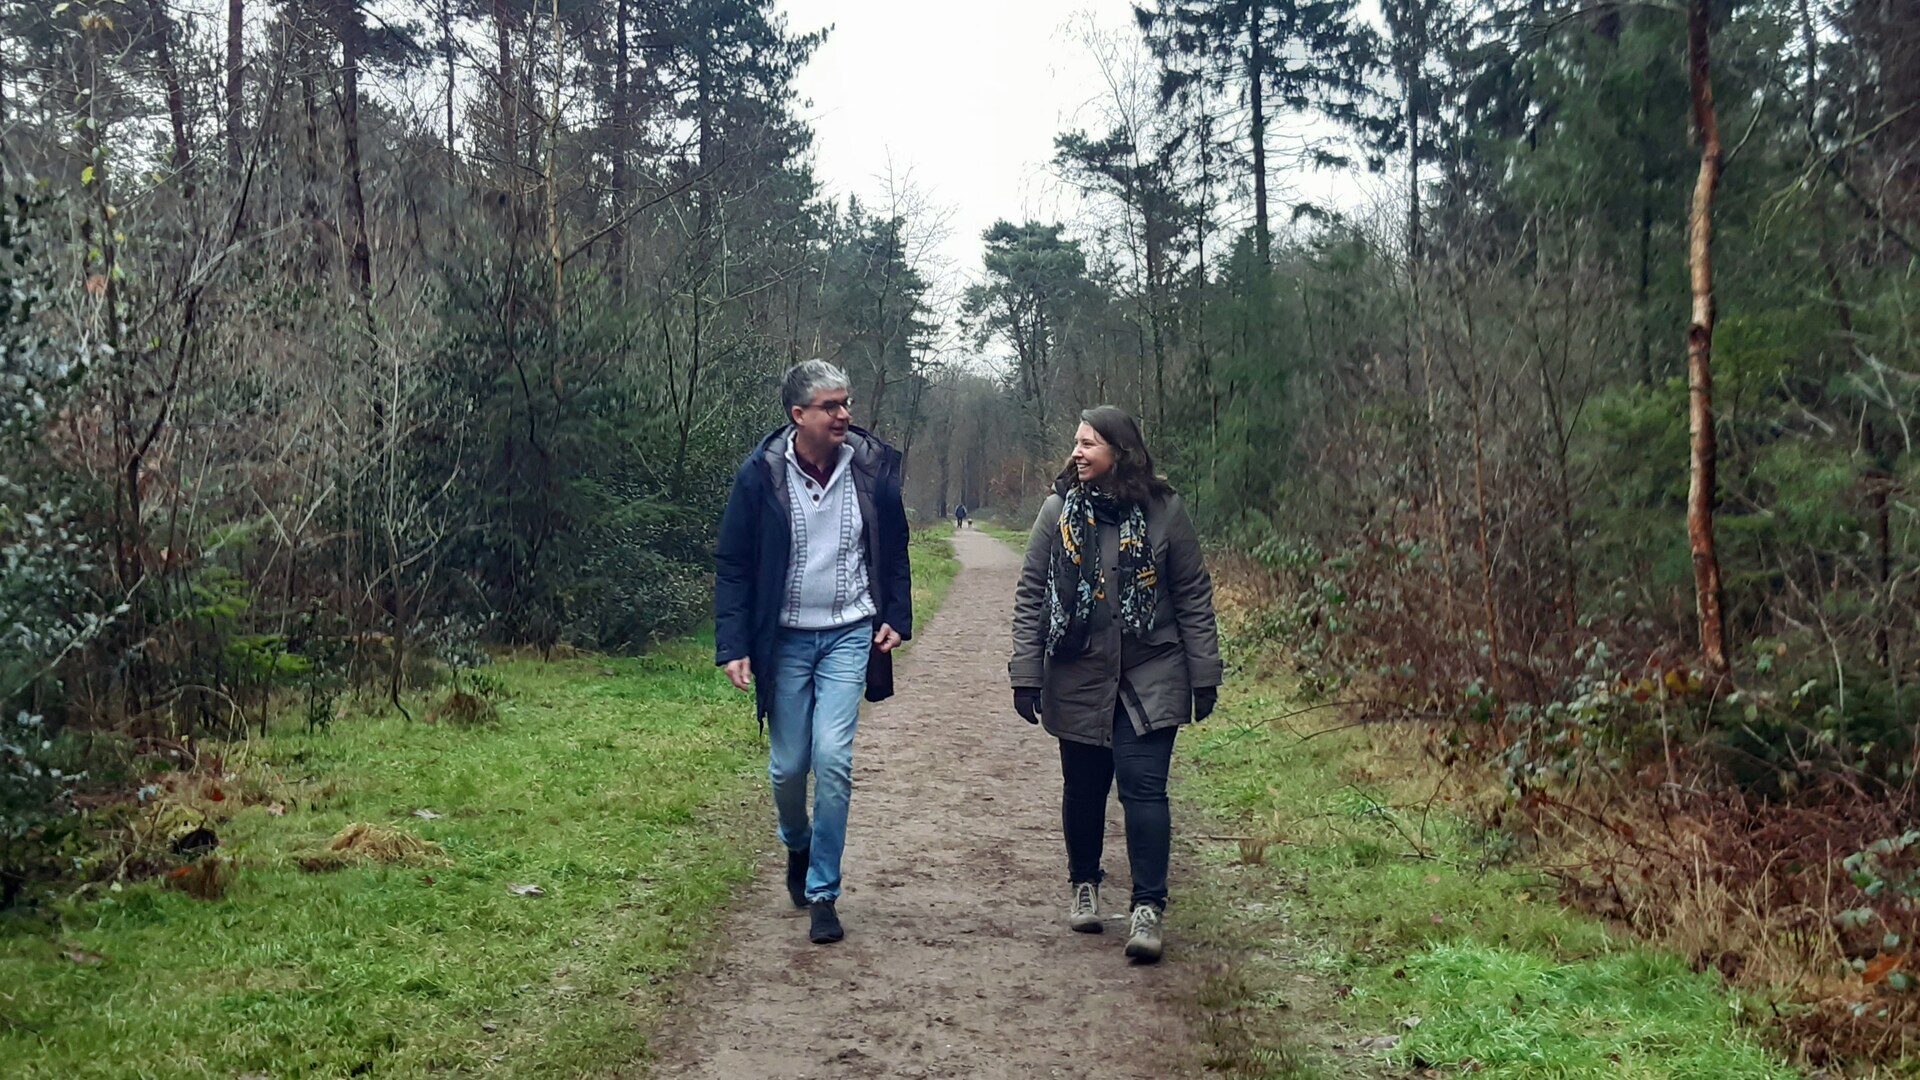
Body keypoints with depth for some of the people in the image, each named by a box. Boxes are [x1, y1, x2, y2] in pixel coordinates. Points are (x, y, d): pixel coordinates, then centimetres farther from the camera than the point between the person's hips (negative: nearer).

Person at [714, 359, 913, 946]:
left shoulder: (872, 467, -5)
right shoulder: (761, 473, -9)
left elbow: (893, 551, 9)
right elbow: (732, 564, -4)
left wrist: (897, 618, 1)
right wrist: (732, 645, -10)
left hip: (849, 634, 0)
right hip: (785, 638, 0)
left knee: (832, 758, -11)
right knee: (787, 766, 7)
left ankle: (822, 892, 3)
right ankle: (798, 846, 40)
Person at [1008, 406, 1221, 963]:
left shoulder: (1163, 511, -2)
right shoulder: (1058, 510, 1)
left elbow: (1193, 597, 2)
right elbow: (1031, 595, 2)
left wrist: (1204, 675, 1)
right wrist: (1025, 675, -3)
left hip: (1150, 680, -2)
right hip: (1077, 681, 2)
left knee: (1143, 786, -10)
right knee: (1084, 787, 13)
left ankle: (1148, 908, -3)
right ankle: (1084, 885, 34)